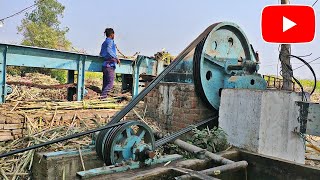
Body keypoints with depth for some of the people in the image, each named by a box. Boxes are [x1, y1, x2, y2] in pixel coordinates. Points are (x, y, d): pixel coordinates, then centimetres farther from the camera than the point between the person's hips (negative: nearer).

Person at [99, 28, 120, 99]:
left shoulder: (104, 43, 20)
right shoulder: (110, 41, -6)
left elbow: (101, 54, 29)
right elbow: (109, 50, -25)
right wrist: (116, 58, -23)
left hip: (105, 65, 9)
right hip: (110, 64, -9)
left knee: (105, 84, 10)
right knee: (110, 83, -10)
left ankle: (103, 96, 9)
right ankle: (103, 96, -16)